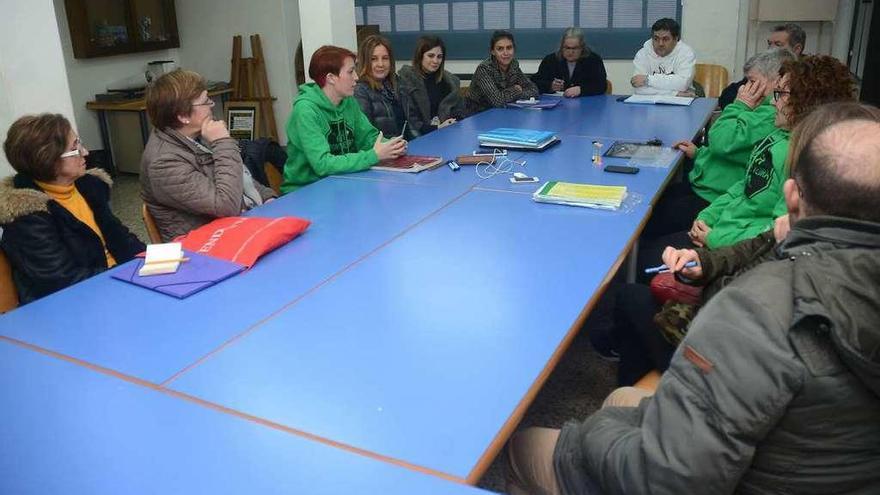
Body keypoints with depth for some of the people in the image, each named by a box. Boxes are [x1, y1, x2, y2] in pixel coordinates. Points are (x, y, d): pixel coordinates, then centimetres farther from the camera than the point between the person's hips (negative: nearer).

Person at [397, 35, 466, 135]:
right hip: (420, 136, -3)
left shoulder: (451, 80, 16)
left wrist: (451, 125, -3)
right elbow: (407, 119, -7)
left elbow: (459, 113, 18)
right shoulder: (404, 79, -1)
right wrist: (436, 128, -14)